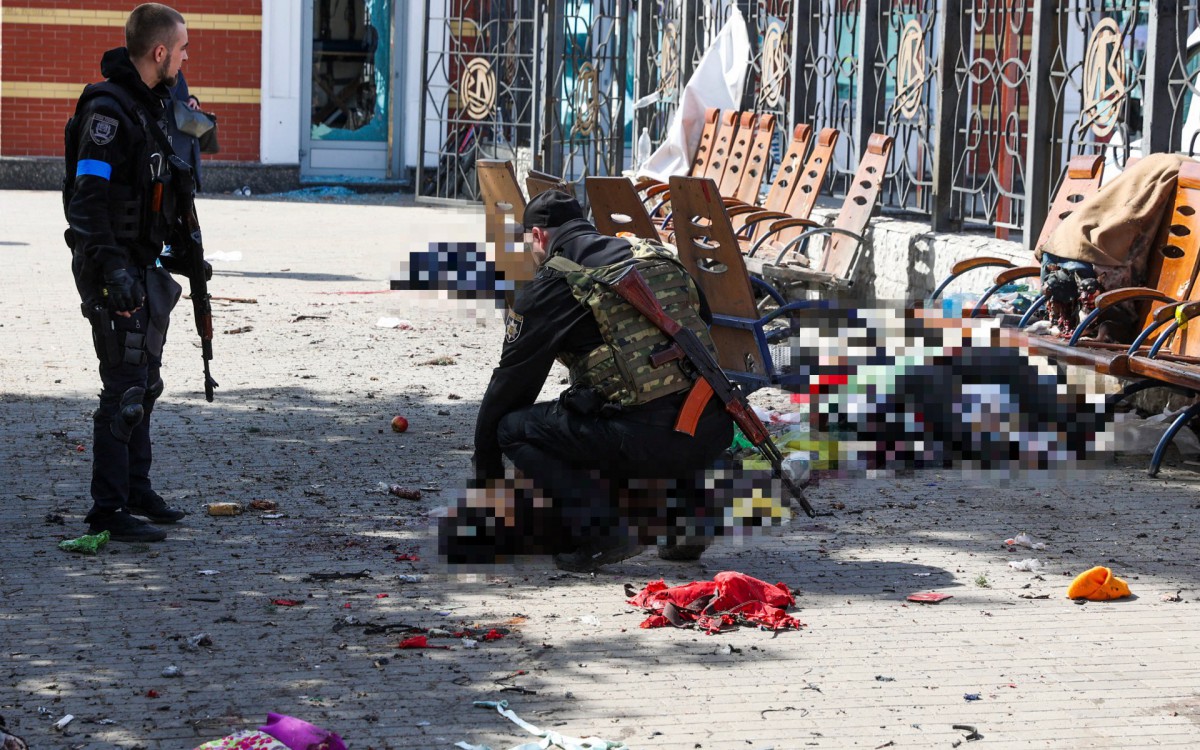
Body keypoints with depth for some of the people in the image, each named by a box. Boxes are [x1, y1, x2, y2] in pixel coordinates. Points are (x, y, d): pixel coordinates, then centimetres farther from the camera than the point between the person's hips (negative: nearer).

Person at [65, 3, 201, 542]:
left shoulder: (155, 102, 12)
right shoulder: (108, 108, -18)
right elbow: (88, 197, -24)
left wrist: (180, 251, 26)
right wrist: (110, 267, -29)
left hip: (144, 267, 10)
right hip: (114, 271, -10)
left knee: (144, 384, 17)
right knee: (125, 388, -8)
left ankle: (136, 492, 28)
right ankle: (109, 511, -4)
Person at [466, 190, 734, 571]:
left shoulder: (551, 283, 7)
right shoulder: (659, 257, 23)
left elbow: (511, 382, 12)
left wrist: (486, 469, 25)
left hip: (647, 439, -7)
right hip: (715, 432, 7)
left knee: (515, 428, 11)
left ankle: (602, 532, -3)